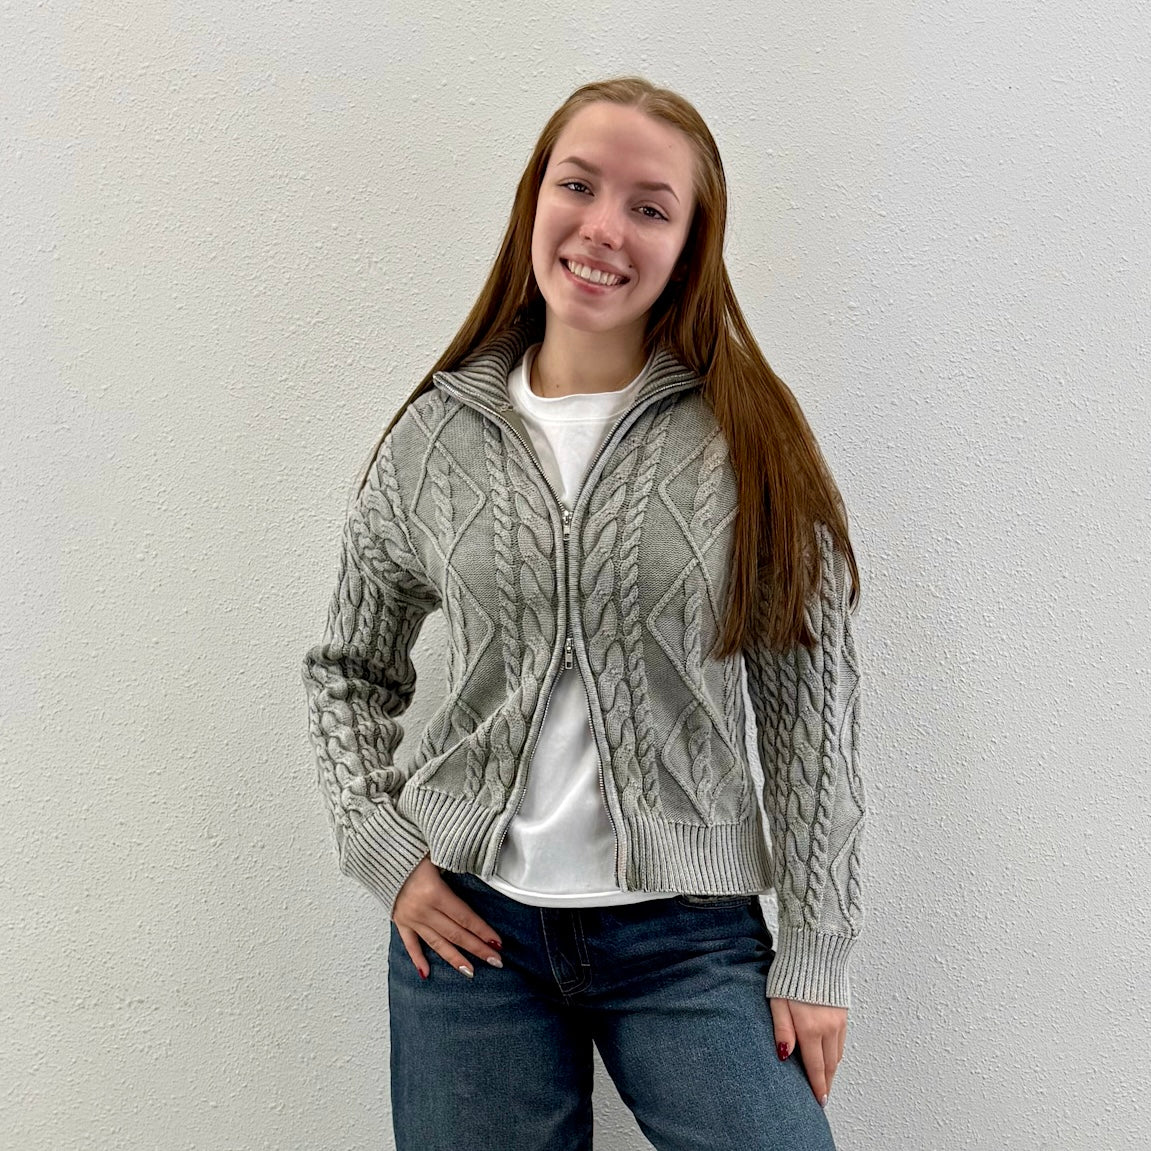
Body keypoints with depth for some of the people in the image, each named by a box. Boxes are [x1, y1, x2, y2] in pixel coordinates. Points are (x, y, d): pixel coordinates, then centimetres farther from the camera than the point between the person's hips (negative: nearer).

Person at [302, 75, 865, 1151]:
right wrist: (382, 848, 0)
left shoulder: (751, 438, -4)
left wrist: (815, 955, -4)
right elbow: (347, 669, 13)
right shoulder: (434, 437, 1)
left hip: (688, 936, -1)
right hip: (470, 922, 2)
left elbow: (812, 701, -3)